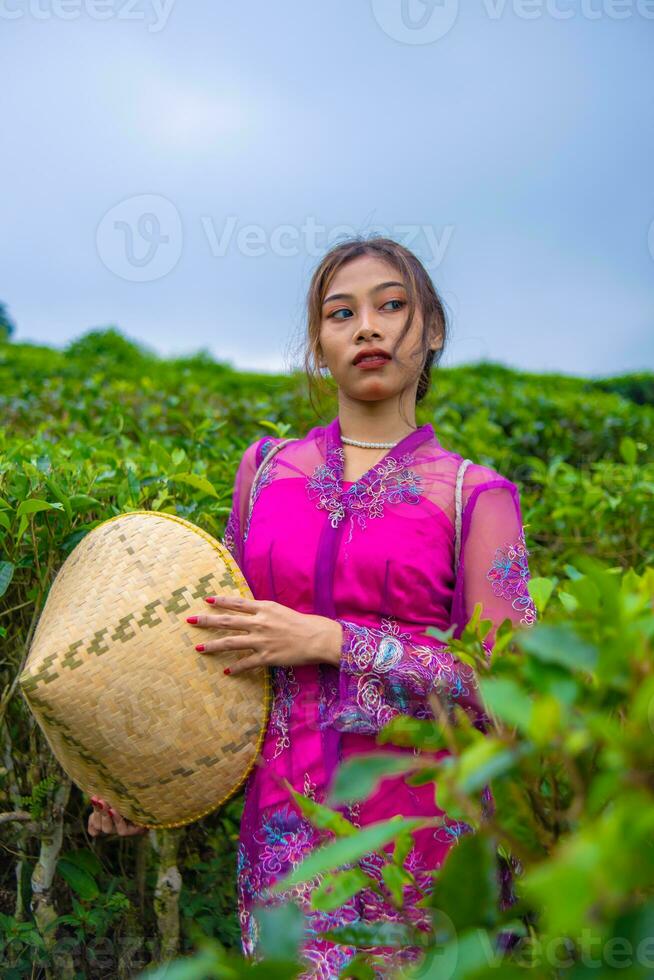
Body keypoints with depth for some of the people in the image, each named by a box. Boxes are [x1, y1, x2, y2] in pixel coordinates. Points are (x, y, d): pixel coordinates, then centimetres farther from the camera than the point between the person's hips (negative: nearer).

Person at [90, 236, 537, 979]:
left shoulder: (476, 494, -1)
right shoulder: (266, 466, 9)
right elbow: (222, 630, 17)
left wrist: (329, 641, -16)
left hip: (421, 822, -2)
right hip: (285, 826, 2)